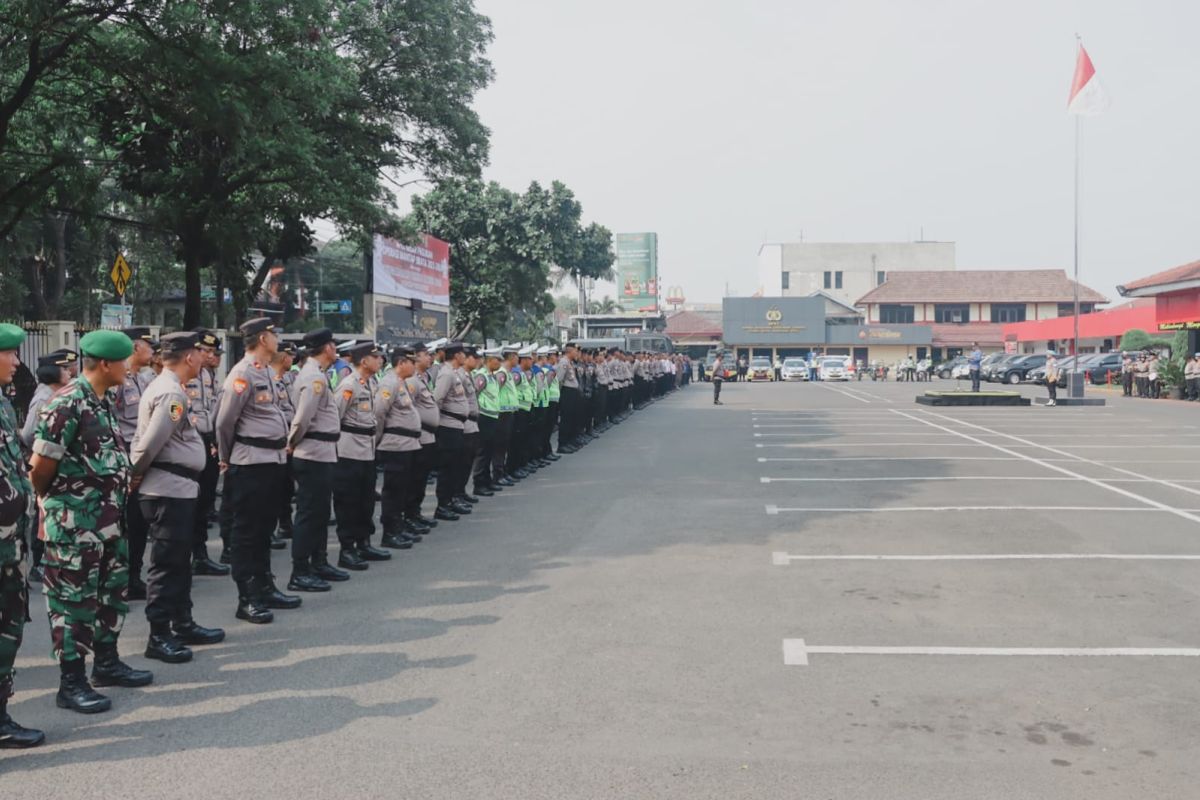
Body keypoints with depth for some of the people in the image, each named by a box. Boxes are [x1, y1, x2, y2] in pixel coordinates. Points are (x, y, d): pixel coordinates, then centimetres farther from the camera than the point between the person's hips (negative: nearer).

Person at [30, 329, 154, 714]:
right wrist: (51, 500, -1)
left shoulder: (101, 402, 10)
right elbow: (40, 466, -17)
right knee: (74, 600, 0)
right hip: (74, 523, -9)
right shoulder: (68, 403, -19)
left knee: (113, 591, 18)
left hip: (108, 519, 9)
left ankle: (107, 662, 32)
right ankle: (71, 683, 10)